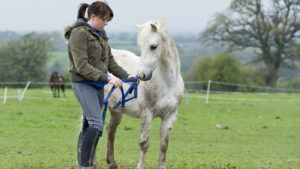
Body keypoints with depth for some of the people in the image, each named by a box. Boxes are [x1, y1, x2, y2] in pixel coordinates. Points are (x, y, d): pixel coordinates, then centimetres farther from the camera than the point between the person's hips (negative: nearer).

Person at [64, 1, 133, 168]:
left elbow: (110, 61, 17)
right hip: (83, 84, -9)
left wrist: (126, 76, 3)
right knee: (97, 124, -19)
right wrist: (107, 77, -24)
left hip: (98, 85, 9)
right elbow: (81, 66, -20)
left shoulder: (101, 34, 14)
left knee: (88, 126, 10)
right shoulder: (79, 34, -13)